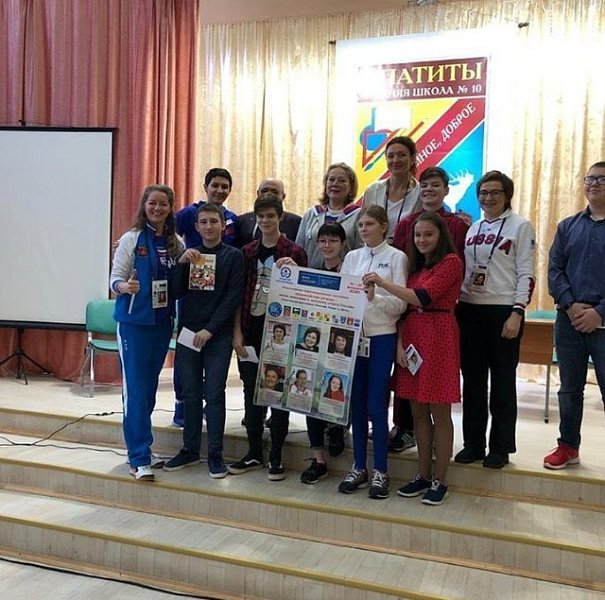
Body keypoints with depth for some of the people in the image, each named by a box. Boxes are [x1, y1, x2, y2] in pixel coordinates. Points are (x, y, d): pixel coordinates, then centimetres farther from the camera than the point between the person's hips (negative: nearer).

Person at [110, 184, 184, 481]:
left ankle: (140, 447, 28)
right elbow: (115, 279, -7)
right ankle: (139, 458, 1)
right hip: (134, 322, -4)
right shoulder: (131, 239, -5)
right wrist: (125, 286, -29)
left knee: (150, 387, 13)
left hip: (163, 322, 5)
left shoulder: (175, 243, 6)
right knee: (135, 389, -5)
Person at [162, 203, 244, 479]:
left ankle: (215, 454, 7)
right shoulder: (189, 254, 12)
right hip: (187, 332, 4)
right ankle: (190, 450, 19)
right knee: (190, 393, 8)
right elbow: (177, 293, 5)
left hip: (218, 335, -3)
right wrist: (182, 263, -10)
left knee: (214, 394, -2)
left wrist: (209, 329, -12)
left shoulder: (234, 256, 1)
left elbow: (233, 297, -6)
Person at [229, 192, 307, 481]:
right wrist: (237, 332, 0)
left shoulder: (294, 252, -2)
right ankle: (254, 453, 23)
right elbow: (239, 295, 6)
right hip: (251, 330, 4)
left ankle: (276, 456, 15)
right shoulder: (247, 252, 8)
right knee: (251, 390, 10)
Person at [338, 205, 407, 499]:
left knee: (376, 405, -2)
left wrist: (374, 297, -23)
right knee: (356, 403, 9)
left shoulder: (396, 257, -1)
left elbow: (400, 304, -7)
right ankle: (358, 467, 22)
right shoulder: (351, 257, 12)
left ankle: (380, 471, 13)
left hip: (381, 337, -4)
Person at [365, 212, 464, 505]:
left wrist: (383, 284, -20)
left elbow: (423, 297, -18)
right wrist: (399, 343, -1)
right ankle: (423, 476, 21)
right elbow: (405, 308, 11)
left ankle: (440, 481, 12)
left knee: (439, 413, 1)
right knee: (419, 412, 10)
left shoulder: (451, 261, -6)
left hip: (438, 337, -7)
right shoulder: (415, 264, 16)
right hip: (412, 336, 7)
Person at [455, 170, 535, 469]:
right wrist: (453, 305, 10)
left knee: (502, 382, 3)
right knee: (472, 380, 9)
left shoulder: (520, 226, -1)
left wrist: (517, 313, -15)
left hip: (503, 311, -5)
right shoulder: (472, 229, 14)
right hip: (469, 310, 5)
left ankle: (501, 447, 14)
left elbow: (526, 274, -7)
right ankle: (473, 443, 20)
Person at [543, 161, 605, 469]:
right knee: (570, 389, 13)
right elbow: (554, 269, 5)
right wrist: (571, 305, -9)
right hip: (569, 319, 3)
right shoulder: (568, 226, 11)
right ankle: (568, 446, 26)